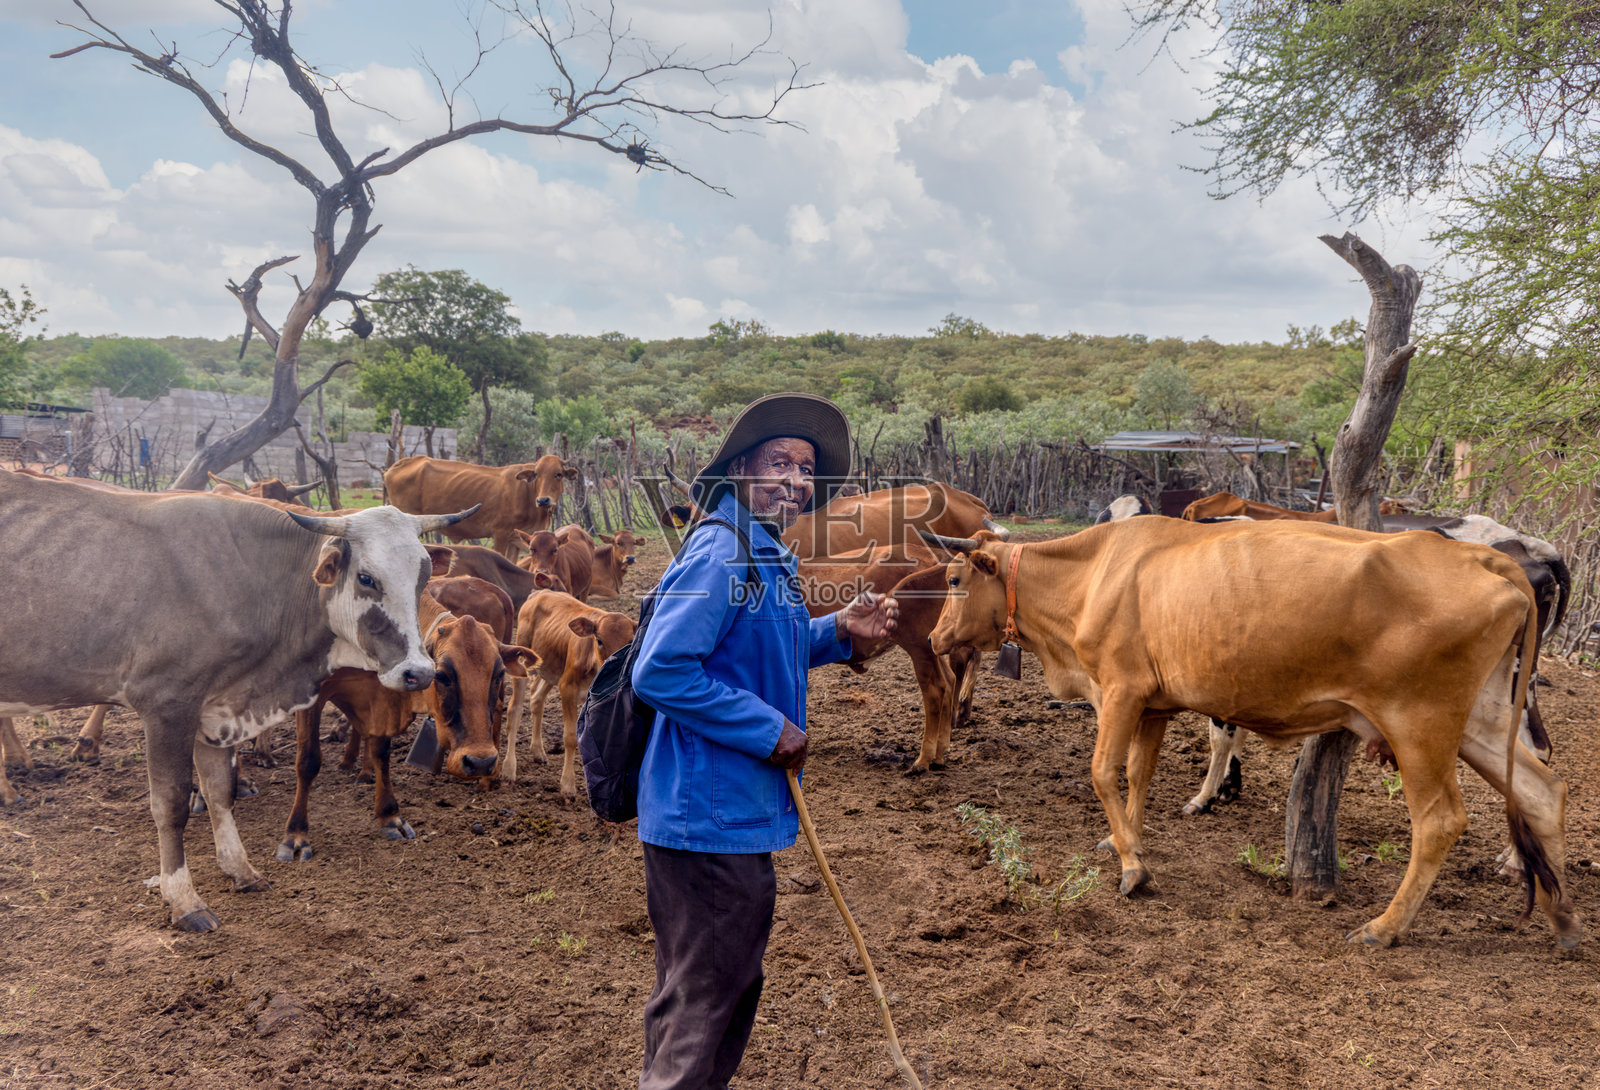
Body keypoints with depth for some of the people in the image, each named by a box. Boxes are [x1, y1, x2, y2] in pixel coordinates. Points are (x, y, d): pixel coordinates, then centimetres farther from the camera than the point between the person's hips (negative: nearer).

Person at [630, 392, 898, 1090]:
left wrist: (840, 631, 7)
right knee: (701, 1002, 4)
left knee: (732, 987, 24)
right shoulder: (721, 553, -19)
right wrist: (769, 729, -22)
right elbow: (660, 670, -26)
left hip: (739, 815, 11)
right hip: (709, 818, -11)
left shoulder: (765, 555, 13)